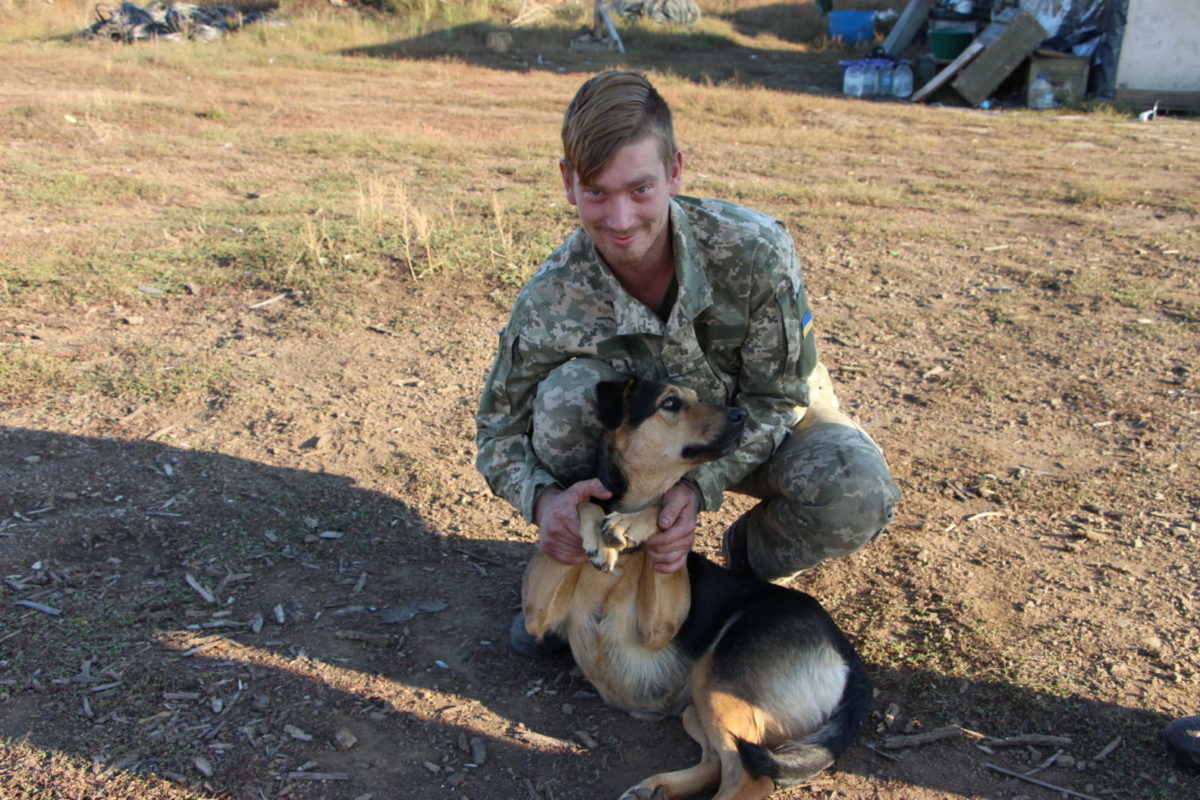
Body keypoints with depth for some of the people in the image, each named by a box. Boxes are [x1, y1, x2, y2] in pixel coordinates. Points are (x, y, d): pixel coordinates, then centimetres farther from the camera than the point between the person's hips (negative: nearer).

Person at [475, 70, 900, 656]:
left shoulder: (755, 251, -32)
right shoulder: (550, 301, -27)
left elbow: (776, 399, -20)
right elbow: (499, 429, -14)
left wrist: (700, 485, -36)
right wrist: (541, 497, -37)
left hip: (766, 426, 0)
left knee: (856, 493, -32)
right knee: (568, 393, -31)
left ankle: (751, 554, 4)